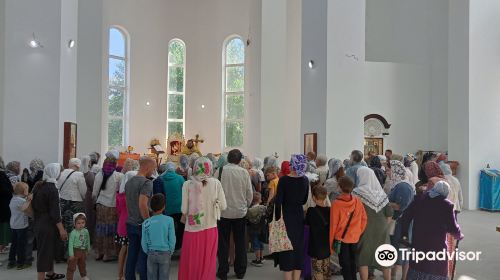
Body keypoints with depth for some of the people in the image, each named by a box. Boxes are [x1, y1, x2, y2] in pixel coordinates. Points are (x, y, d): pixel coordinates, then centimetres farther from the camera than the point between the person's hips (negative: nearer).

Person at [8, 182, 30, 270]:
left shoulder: (13, 199, 7)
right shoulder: (22, 201, -21)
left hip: (13, 225, 9)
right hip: (21, 225, -9)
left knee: (14, 243, 17)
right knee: (21, 244, 1)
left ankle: (11, 261, 24)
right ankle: (21, 263, 9)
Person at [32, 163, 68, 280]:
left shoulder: (38, 185, 5)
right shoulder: (52, 189, -20)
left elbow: (34, 205, 14)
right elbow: (55, 212, -21)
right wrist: (62, 229, -17)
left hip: (39, 223, 9)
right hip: (47, 225, -9)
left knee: (49, 249, 22)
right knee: (45, 251, 1)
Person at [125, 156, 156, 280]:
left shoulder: (129, 182, 9)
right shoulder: (146, 182, -17)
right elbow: (142, 205, -26)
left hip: (131, 223, 8)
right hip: (142, 225, -7)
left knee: (132, 255, 14)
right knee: (144, 256, 2)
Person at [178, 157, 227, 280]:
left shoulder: (188, 184, -8)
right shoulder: (216, 183, -6)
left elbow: (184, 210, -9)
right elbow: (223, 206, -5)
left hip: (193, 229, -1)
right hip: (210, 228, 1)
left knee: (190, 262, 15)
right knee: (208, 262, 16)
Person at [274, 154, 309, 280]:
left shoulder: (283, 180, -15)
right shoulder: (305, 180, -2)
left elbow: (278, 201, -15)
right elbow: (305, 200, 9)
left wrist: (277, 218, -6)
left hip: (286, 216, -4)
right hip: (299, 216, 4)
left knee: (287, 248, 7)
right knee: (298, 248, 13)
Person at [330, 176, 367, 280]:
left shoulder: (336, 203, -19)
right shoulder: (357, 201, -8)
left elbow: (333, 224, -14)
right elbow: (364, 219, 0)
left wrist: (331, 243, -4)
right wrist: (359, 233, 15)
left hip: (341, 239, -4)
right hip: (355, 238, 4)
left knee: (345, 265, 9)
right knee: (353, 262, 20)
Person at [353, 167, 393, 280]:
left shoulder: (358, 192, -15)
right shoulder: (381, 192, -1)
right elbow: (389, 213, -1)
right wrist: (384, 224, 15)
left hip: (364, 228, -4)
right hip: (381, 228, 4)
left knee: (363, 257, 9)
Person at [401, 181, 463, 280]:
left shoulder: (419, 200, 2)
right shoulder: (447, 205, -11)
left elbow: (406, 216, 2)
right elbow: (453, 228, -8)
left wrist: (405, 233, 12)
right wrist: (459, 235, 14)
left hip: (418, 243, 4)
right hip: (437, 246, -4)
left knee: (416, 267, 17)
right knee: (437, 272, 9)